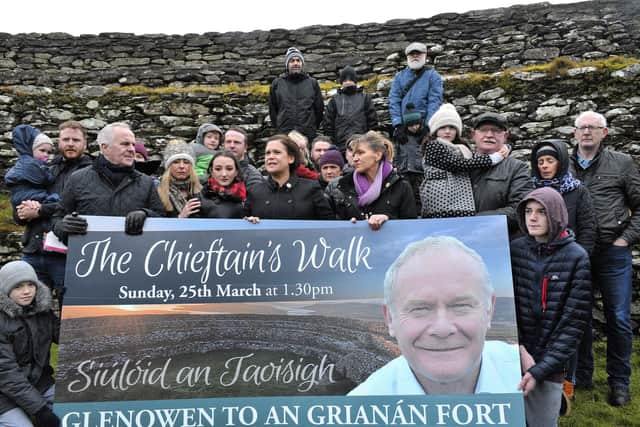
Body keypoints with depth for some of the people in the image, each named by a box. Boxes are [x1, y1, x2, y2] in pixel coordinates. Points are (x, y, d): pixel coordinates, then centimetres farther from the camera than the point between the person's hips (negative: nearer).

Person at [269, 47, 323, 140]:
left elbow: (319, 108, 12)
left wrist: (313, 127, 9)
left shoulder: (312, 83, 10)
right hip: (283, 134, 0)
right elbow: (272, 109, 14)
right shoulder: (277, 84, 10)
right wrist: (278, 127, 9)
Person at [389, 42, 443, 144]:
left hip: (424, 125, -2)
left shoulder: (433, 75, 6)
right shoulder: (399, 76, 13)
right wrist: (398, 125, -10)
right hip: (403, 126, 2)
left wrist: (428, 126, -17)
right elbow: (394, 101, 4)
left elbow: (435, 102, -4)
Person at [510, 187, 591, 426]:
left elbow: (574, 322, -10)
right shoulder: (515, 249, -2)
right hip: (512, 359, 2)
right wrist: (519, 349, -13)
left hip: (550, 365, -2)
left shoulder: (577, 258, -8)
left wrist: (541, 369, -14)